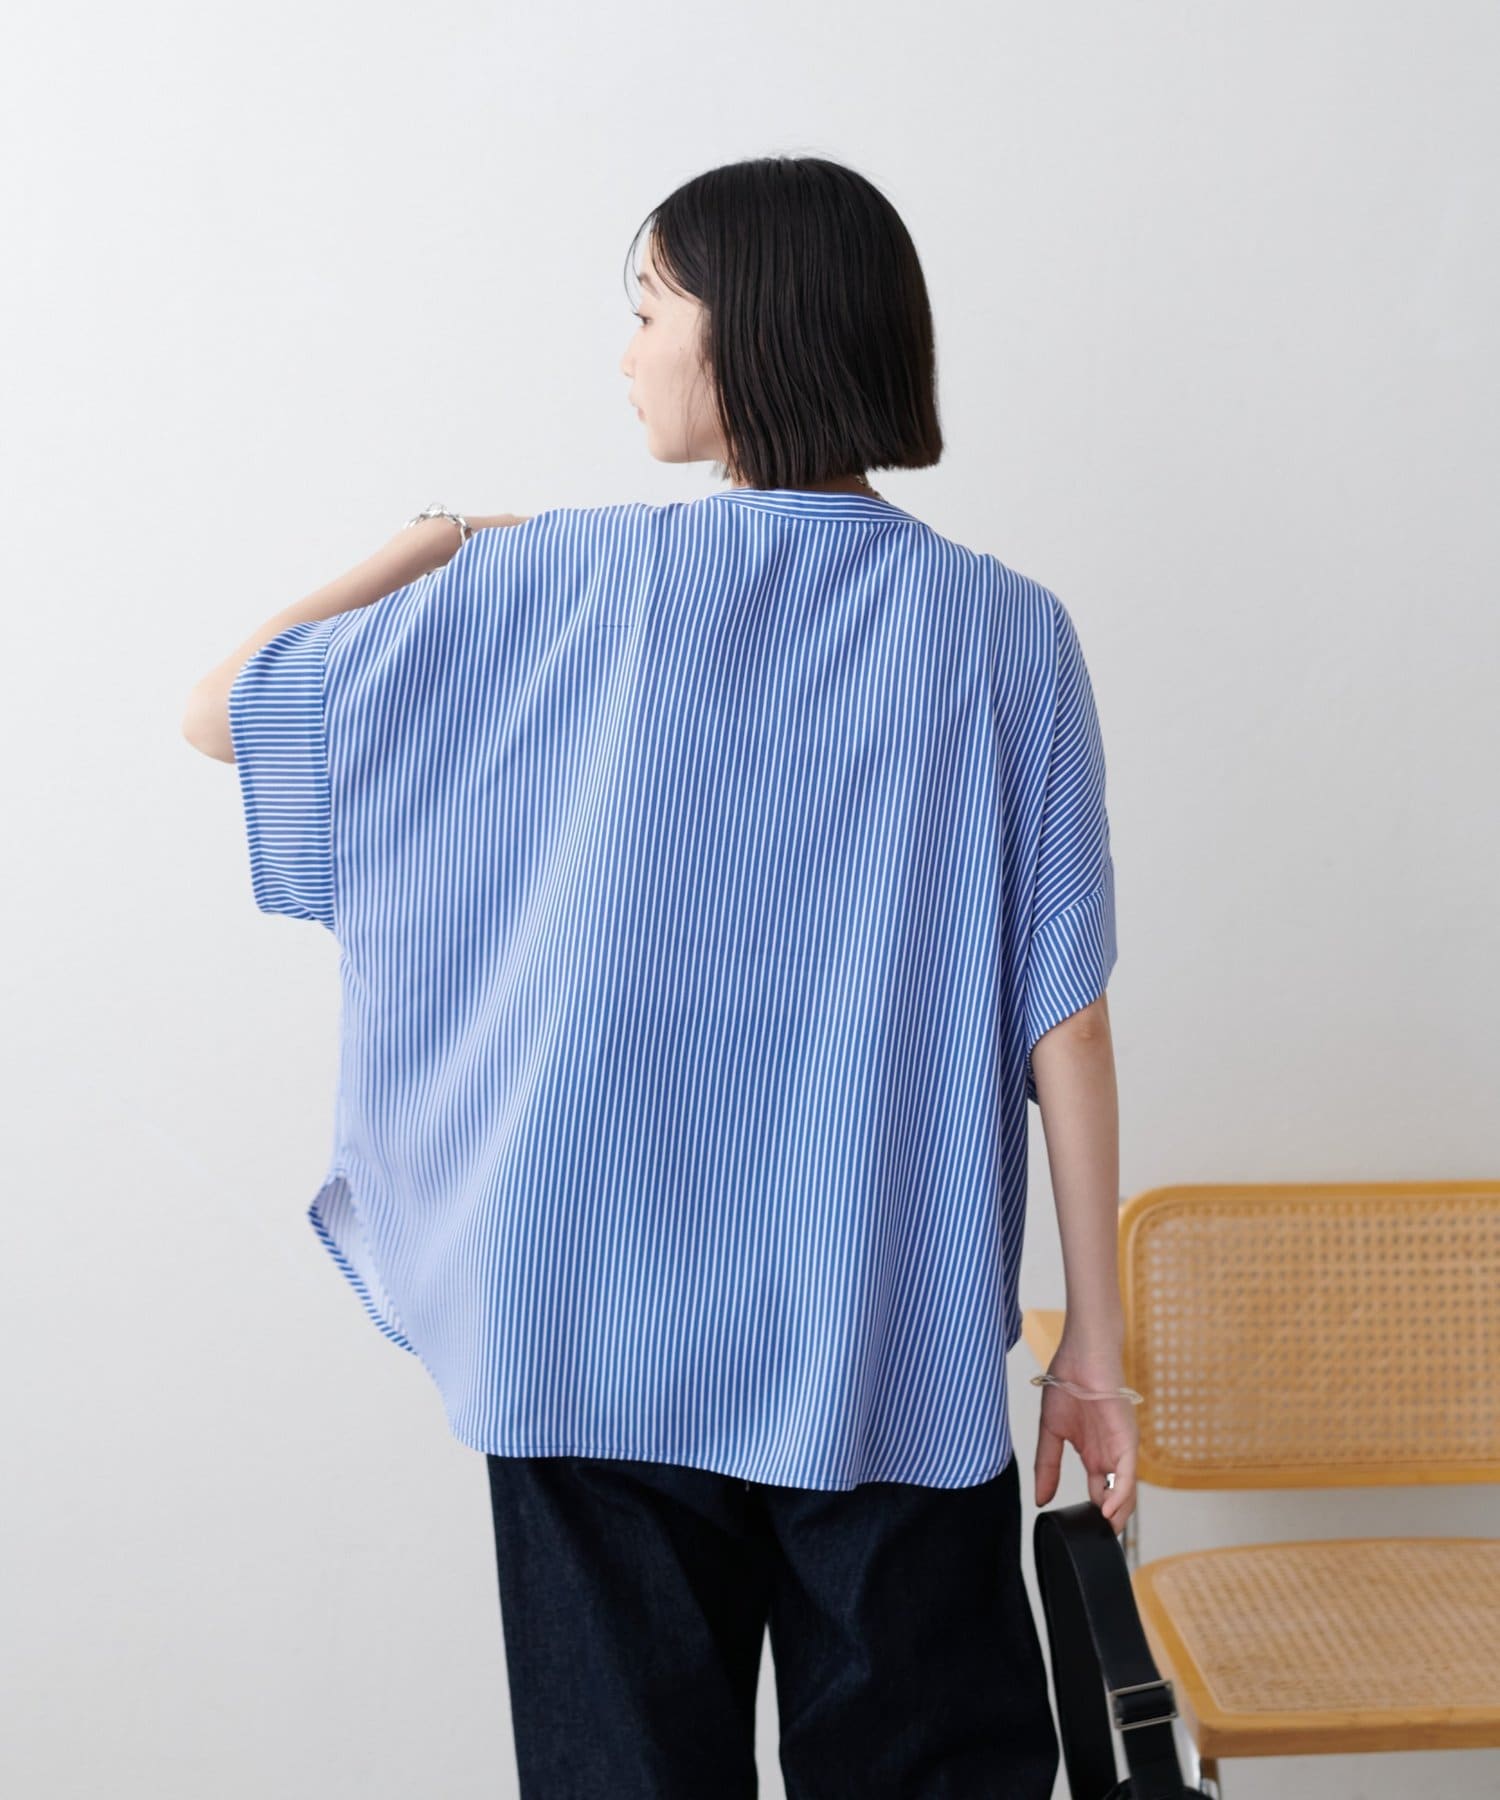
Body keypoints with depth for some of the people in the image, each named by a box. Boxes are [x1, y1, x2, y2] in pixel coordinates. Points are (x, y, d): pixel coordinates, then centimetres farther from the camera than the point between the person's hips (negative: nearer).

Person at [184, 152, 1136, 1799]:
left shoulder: (560, 586, -6)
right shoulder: (1004, 630, -4)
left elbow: (222, 709, 4)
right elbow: (1061, 1022, -5)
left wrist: (426, 547, 17)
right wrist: (1093, 1348, 2)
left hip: (604, 1338, 0)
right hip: (901, 1355, 1)